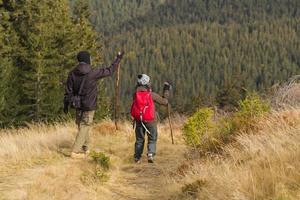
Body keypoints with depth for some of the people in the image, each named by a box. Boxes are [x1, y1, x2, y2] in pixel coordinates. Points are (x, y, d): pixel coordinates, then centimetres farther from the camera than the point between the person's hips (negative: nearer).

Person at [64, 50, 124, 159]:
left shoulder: (72, 73, -3)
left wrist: (66, 104, 12)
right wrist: (118, 59, 9)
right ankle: (75, 152, -3)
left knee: (82, 126, 20)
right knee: (84, 127, 1)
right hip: (89, 105, -5)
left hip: (77, 105, 5)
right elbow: (109, 71, -4)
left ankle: (85, 148, 32)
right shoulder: (93, 73, -15)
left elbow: (68, 90, 1)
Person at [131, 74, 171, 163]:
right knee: (152, 139, 10)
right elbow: (164, 102, -3)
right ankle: (150, 154, -12)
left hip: (139, 120, 3)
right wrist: (166, 90, 9)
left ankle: (137, 158, 18)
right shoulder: (152, 95, -13)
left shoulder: (135, 94, -4)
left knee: (139, 139, 16)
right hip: (150, 121, -3)